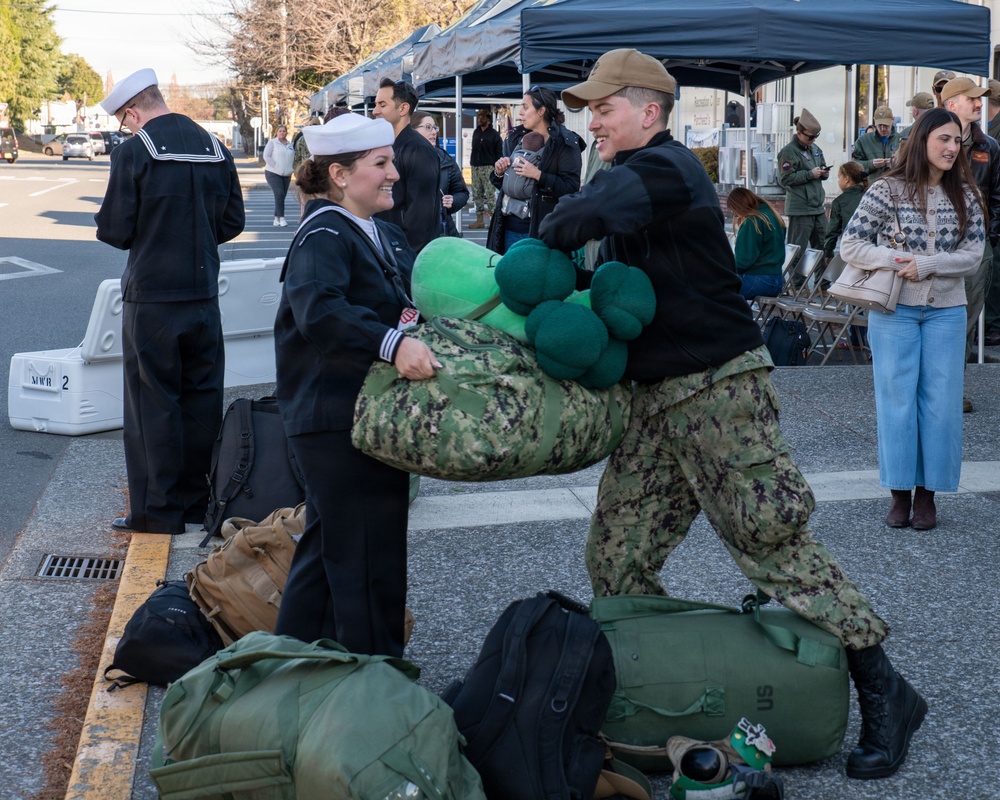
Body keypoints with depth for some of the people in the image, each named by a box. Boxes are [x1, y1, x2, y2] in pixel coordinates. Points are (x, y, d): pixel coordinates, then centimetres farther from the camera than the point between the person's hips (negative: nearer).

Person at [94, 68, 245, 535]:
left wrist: (125, 229, 11)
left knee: (153, 402, 3)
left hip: (151, 297, -5)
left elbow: (114, 230, -11)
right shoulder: (214, 147, 4)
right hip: (203, 294, 5)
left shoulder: (133, 152, -12)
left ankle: (158, 511, 7)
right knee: (202, 397, 13)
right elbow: (232, 221, 10)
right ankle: (200, 501, 21)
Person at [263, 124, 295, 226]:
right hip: (273, 173, -5)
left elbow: (293, 158, 20)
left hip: (286, 175, 5)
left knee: (282, 196, 5)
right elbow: (266, 156, -6)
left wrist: (290, 171, 8)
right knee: (279, 194, -17)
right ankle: (281, 218, -17)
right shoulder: (272, 143, 0)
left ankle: (276, 218, 13)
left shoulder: (290, 145, 14)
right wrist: (276, 166, -13)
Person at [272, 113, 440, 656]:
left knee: (330, 543, 21)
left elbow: (409, 305, 24)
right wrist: (392, 343, -44)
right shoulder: (324, 235, -16)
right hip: (337, 421, -10)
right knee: (368, 554, -4)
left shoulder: (384, 235, 15)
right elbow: (317, 308, -35)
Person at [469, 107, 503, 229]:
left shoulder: (494, 134, 0)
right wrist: (472, 161, 7)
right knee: (477, 194, 6)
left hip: (488, 168, -6)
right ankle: (480, 219, 10)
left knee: (490, 194, -8)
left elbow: (499, 153, -3)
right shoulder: (476, 132, 15)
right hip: (476, 167, 6)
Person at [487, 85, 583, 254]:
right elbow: (501, 184, 22)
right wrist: (499, 172, 0)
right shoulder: (515, 138, 13)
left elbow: (572, 187, -16)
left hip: (540, 228, -6)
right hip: (510, 226, 6)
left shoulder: (565, 144, -7)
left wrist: (539, 175, -22)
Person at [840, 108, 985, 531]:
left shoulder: (965, 195, 3)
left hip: (946, 311, 2)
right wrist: (897, 261, -18)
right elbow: (850, 246, -6)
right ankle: (900, 492, 13)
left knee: (941, 403, 3)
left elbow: (974, 254, -3)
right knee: (896, 400, 2)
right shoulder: (886, 191, -5)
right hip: (895, 310, -2)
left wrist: (925, 265, -16)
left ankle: (927, 492, 14)